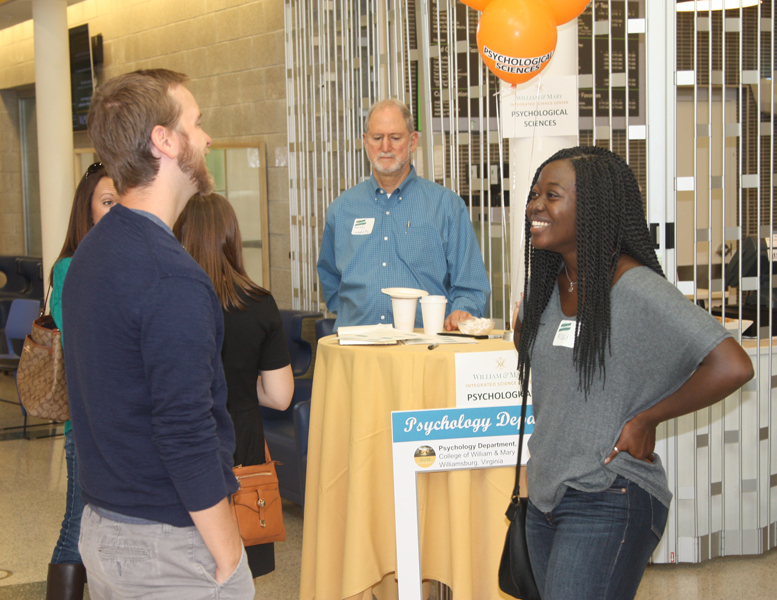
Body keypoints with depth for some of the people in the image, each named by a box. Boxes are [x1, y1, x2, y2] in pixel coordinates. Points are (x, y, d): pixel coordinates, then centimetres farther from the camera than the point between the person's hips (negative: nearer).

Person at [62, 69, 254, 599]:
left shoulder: (91, 252, 7)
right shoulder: (172, 279, -22)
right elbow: (188, 435, -24)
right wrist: (227, 556, -17)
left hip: (99, 529, 9)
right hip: (170, 541, -9)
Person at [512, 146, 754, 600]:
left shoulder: (635, 290, -17)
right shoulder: (548, 284, 7)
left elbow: (732, 367, -25)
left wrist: (646, 420, -17)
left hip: (609, 503, -8)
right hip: (546, 497, 8)